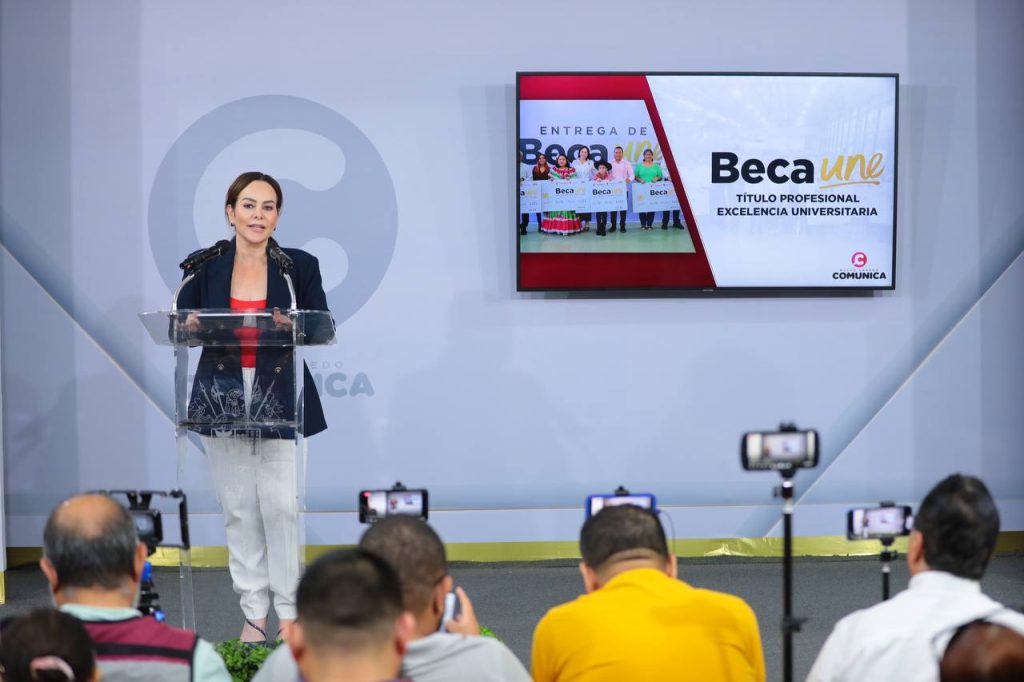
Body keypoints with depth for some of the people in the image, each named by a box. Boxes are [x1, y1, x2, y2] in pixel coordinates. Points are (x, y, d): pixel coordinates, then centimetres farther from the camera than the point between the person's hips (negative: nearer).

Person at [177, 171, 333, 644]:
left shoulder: (300, 266, 2)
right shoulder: (204, 267, 4)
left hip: (279, 397, -1)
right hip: (223, 397, 1)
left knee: (281, 506, -6)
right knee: (238, 509, 3)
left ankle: (289, 612, 5)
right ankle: (253, 613, 10)